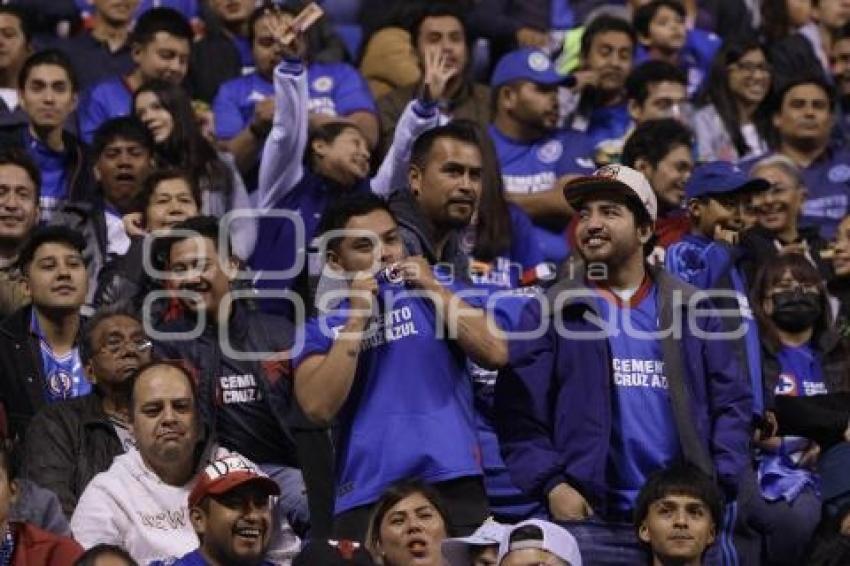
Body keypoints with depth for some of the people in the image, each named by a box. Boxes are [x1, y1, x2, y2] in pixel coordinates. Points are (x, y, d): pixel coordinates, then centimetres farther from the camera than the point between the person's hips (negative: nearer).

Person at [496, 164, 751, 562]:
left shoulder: (692, 309, 12)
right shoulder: (549, 312, 6)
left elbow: (732, 402, 10)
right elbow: (519, 411, 0)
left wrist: (717, 486, -3)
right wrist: (550, 485, -13)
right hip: (589, 518, -2)